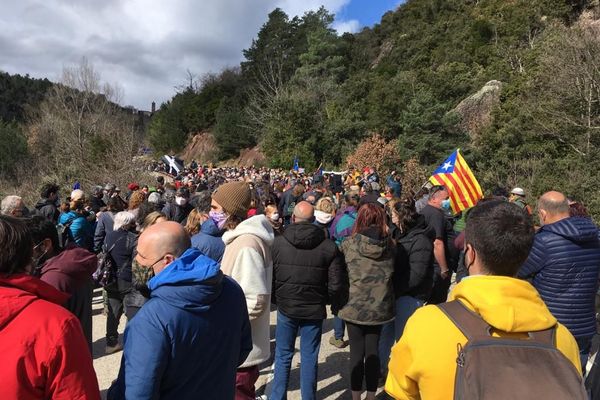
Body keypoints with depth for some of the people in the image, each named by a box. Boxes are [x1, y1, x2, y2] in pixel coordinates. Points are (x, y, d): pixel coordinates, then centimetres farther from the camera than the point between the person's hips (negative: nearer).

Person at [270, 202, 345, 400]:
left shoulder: (278, 242, -9)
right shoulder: (329, 246, -9)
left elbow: (270, 277, -2)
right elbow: (335, 285, -7)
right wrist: (333, 305, 11)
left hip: (286, 308, 0)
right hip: (314, 309, 0)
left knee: (283, 356, 16)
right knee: (309, 358, 13)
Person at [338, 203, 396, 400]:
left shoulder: (349, 244, -10)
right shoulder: (389, 245, -3)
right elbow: (393, 273, 4)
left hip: (355, 307, -2)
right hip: (379, 307, 2)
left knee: (357, 353, 10)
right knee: (373, 351, 14)